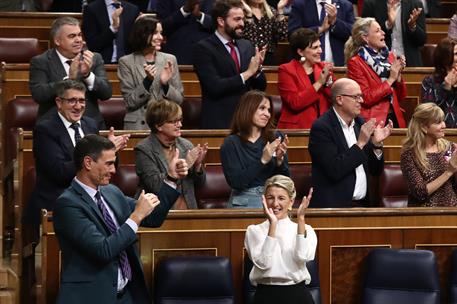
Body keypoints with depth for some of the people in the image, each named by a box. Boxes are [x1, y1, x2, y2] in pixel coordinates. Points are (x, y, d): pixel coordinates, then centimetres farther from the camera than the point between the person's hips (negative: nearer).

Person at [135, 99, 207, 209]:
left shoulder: (186, 145, 10)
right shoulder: (143, 149, -5)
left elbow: (199, 182, 16)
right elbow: (155, 185, -15)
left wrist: (198, 165, -4)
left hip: (187, 209, 5)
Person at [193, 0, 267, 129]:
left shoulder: (247, 46, 10)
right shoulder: (203, 48, -8)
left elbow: (261, 87, 11)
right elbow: (215, 87, -19)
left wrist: (257, 68, -9)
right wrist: (248, 73, -15)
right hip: (218, 123, -5)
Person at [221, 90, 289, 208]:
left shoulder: (276, 138, 9)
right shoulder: (230, 144, -1)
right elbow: (235, 183, -12)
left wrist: (280, 160, -10)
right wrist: (263, 161, -17)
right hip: (245, 201, -3)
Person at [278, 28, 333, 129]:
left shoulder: (324, 67, 13)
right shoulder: (286, 70, 1)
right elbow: (295, 103, -12)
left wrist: (328, 81, -6)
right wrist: (319, 83, -11)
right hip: (297, 128, -3)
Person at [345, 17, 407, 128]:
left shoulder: (390, 56, 11)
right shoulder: (355, 63, -6)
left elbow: (401, 97, 13)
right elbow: (366, 98, -12)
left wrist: (398, 75, -3)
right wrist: (390, 79, -10)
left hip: (396, 118, 5)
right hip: (373, 121, -5)